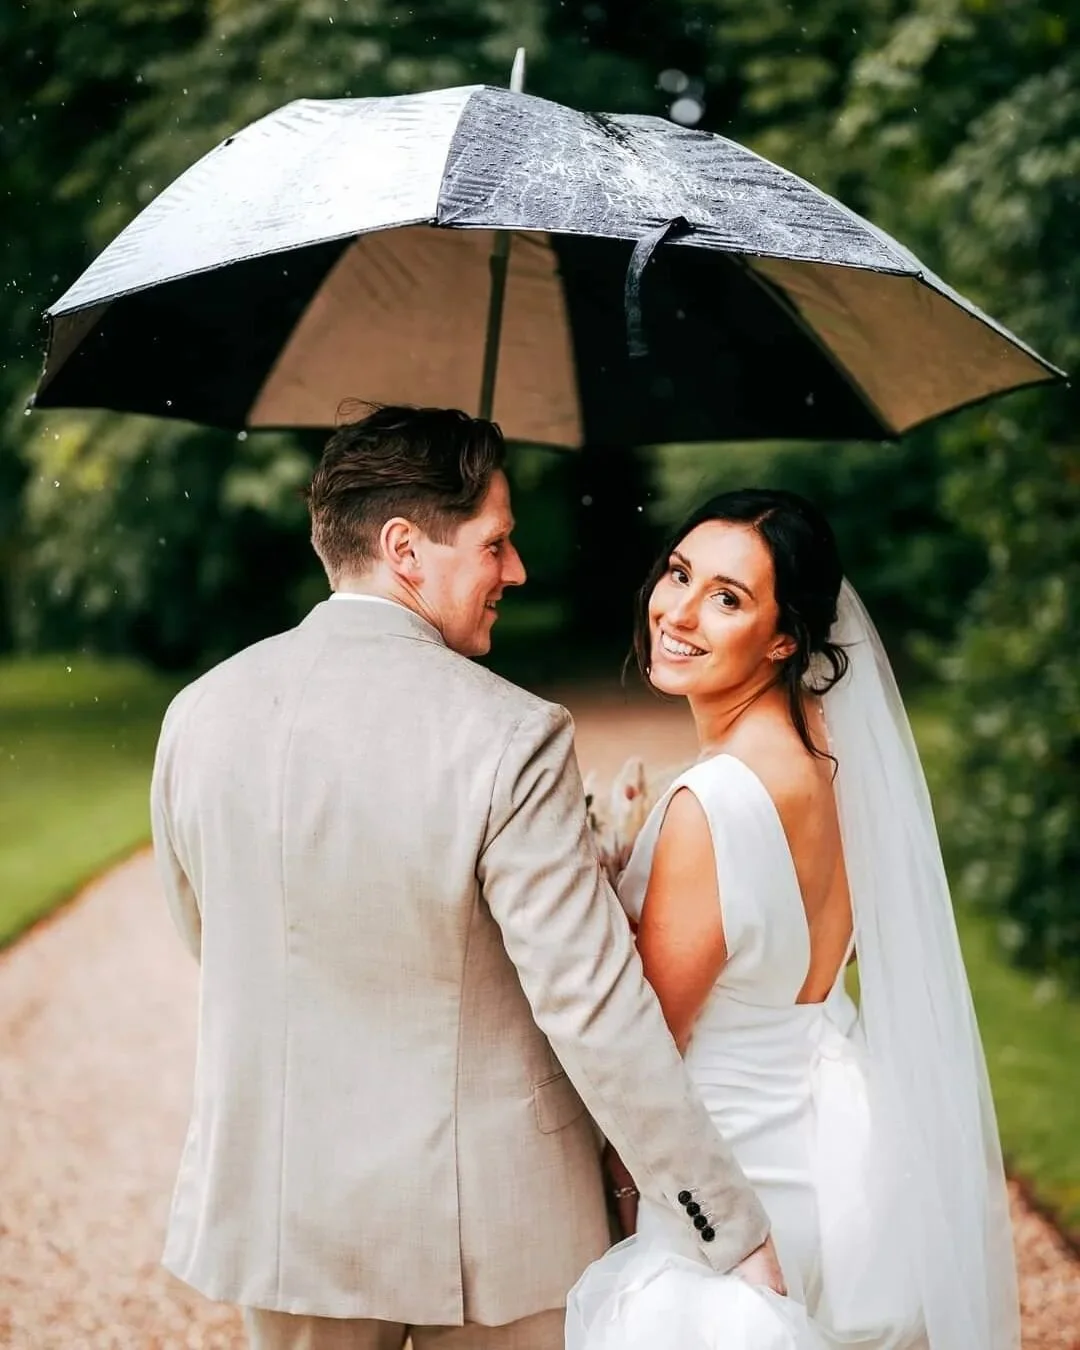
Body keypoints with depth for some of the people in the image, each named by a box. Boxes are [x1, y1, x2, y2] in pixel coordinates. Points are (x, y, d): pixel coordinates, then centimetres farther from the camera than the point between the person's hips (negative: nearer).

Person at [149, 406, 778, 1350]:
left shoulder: (198, 714, -6)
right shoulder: (510, 739, -21)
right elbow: (598, 1013, -22)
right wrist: (735, 1235, -14)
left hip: (274, 1202, 4)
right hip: (486, 1219, -4)